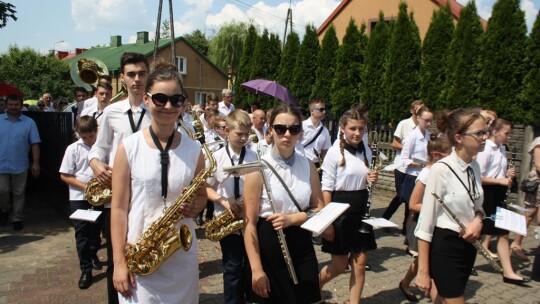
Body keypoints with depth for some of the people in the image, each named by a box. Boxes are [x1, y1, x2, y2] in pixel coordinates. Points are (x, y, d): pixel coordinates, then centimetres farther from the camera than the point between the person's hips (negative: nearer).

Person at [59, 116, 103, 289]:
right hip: (79, 197, -2)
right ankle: (86, 270, 7)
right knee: (82, 232, 0)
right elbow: (64, 175, -5)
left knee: (96, 228, 16)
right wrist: (85, 186, -15)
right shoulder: (73, 149, -5)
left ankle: (93, 254, 41)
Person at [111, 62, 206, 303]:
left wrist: (195, 206, -11)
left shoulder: (194, 150, 0)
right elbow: (119, 208, -4)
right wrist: (119, 262, -7)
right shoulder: (129, 147, -6)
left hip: (182, 254, 2)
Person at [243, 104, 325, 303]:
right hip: (269, 246, -4)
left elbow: (320, 209, 4)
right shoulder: (259, 168, -12)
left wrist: (291, 218, -15)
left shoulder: (308, 166, 2)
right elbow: (249, 222, -13)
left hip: (302, 245, 4)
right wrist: (256, 269, -16)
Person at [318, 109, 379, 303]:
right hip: (340, 209, -5)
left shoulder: (366, 152, 6)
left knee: (360, 264, 6)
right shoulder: (334, 152, -11)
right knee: (338, 266, 5)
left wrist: (370, 180, -6)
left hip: (361, 210, 5)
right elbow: (327, 189, -12)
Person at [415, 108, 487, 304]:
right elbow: (425, 222, -18)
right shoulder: (441, 170, -20)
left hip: (468, 245, 7)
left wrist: (478, 220, -7)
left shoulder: (475, 167, 1)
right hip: (444, 246, -7)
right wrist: (423, 271, -16)